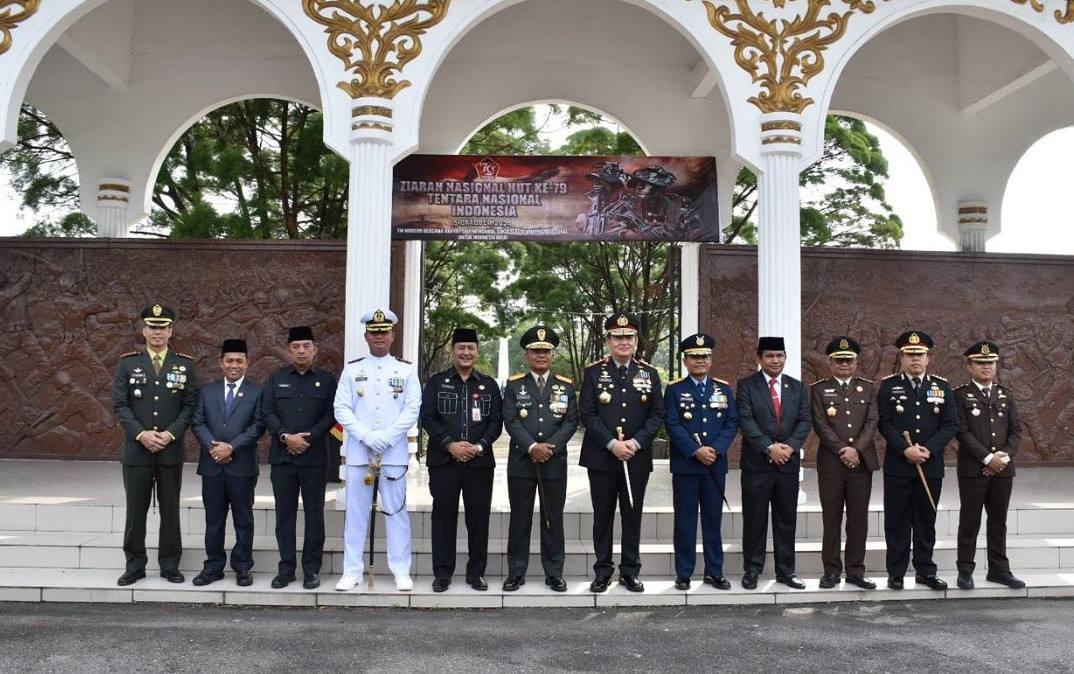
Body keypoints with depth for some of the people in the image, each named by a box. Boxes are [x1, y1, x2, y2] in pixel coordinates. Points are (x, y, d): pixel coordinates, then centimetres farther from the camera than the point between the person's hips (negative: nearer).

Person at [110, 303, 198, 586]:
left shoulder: (185, 364, 4)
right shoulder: (127, 363, 3)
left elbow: (190, 405, 1)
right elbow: (120, 404, -1)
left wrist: (170, 434, -11)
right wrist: (141, 434, -13)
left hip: (171, 451, 0)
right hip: (136, 450, 0)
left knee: (170, 509, 6)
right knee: (135, 510, 6)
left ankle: (170, 565, 16)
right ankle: (135, 565, 18)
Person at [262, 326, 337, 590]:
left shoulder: (326, 380, 6)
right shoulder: (276, 378, 10)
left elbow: (331, 415, -1)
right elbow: (267, 412, 2)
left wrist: (308, 438, -12)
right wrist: (286, 436, -12)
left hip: (315, 457, -1)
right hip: (282, 457, 2)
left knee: (314, 514, 3)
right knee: (284, 515, 6)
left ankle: (312, 569, 11)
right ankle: (286, 568, 15)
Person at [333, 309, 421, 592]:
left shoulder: (406, 370, 6)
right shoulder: (351, 369, 7)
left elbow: (413, 409, -2)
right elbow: (341, 409, 0)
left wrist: (386, 438, -13)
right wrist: (367, 436, -13)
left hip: (394, 453, -1)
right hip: (357, 452, 1)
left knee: (396, 511, 3)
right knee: (356, 512, 6)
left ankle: (401, 571, 11)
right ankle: (352, 571, 15)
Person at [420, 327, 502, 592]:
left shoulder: (489, 384, 10)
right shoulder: (436, 382, 6)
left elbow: (496, 421, 5)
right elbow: (427, 417, -2)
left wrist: (480, 446, -11)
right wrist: (450, 444, -13)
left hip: (480, 461, 1)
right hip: (443, 460, -1)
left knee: (478, 516, 4)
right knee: (443, 515, 3)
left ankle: (476, 572, 16)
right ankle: (442, 572, 13)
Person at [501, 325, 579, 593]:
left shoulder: (566, 385, 8)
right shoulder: (514, 385, 5)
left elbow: (571, 421, 2)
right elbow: (510, 420, -3)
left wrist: (550, 447, -11)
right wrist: (532, 447, -15)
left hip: (555, 462, 1)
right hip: (521, 462, 0)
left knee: (553, 518, 6)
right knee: (520, 518, 6)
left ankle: (554, 573, 16)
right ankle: (516, 573, 15)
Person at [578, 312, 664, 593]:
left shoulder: (650, 373, 6)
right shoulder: (594, 372, 1)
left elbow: (657, 415, 2)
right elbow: (587, 414, -5)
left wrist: (635, 443, -11)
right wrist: (612, 444, -15)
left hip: (637, 458, 1)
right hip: (601, 457, -1)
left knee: (633, 514, 8)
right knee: (603, 515, 6)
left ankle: (630, 571, 19)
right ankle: (602, 570, 17)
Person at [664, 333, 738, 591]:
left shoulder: (723, 389, 10)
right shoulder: (674, 390, 1)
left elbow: (732, 423, 4)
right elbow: (672, 425, -8)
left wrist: (716, 449, -11)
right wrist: (696, 451, -16)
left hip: (716, 464, 3)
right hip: (684, 465, -2)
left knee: (713, 519, 9)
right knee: (685, 520, 3)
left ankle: (714, 571, 18)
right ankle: (683, 573, 11)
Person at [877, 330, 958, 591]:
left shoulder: (941, 386, 7)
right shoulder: (888, 385, 2)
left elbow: (951, 425, 1)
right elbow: (884, 423, -5)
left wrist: (928, 449, -12)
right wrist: (906, 450, -17)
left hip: (931, 466, 2)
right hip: (897, 465, -2)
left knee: (926, 521, 9)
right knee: (897, 521, 3)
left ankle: (925, 571, 20)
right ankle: (896, 573, 11)